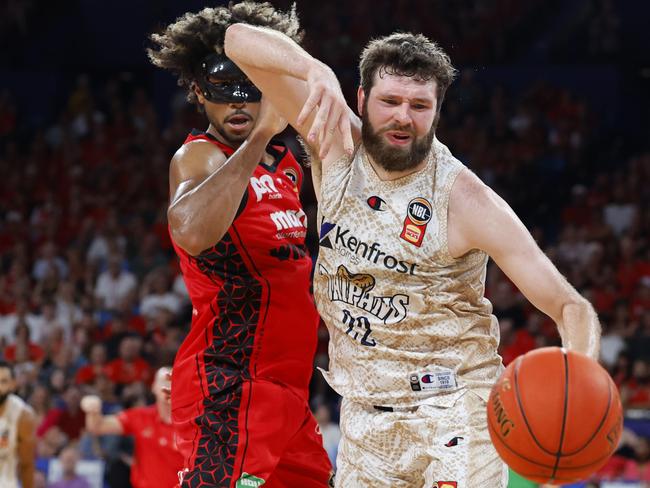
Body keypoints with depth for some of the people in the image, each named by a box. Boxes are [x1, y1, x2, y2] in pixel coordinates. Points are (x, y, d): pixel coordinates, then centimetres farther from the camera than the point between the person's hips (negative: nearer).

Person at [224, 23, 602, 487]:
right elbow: (241, 39, -12)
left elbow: (570, 306, -17)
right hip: (366, 413, 5)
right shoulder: (338, 145, -6)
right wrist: (317, 71, -33)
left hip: (453, 410, -4)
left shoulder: (464, 200, -17)